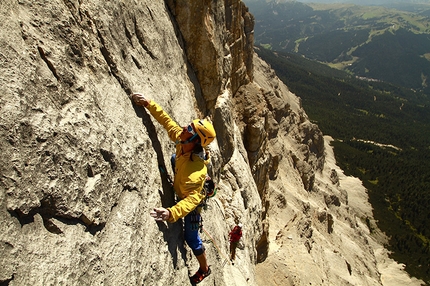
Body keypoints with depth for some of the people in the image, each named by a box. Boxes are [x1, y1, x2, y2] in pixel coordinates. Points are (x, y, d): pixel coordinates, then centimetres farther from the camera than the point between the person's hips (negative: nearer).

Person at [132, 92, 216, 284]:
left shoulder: (195, 170, -48)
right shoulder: (182, 142, -27)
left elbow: (191, 199, -55)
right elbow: (167, 120, -17)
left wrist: (172, 213, -70)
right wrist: (148, 104, -24)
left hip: (191, 200, -8)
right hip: (181, 189, 8)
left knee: (191, 238, 9)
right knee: (173, 158, 33)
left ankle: (204, 269, 37)